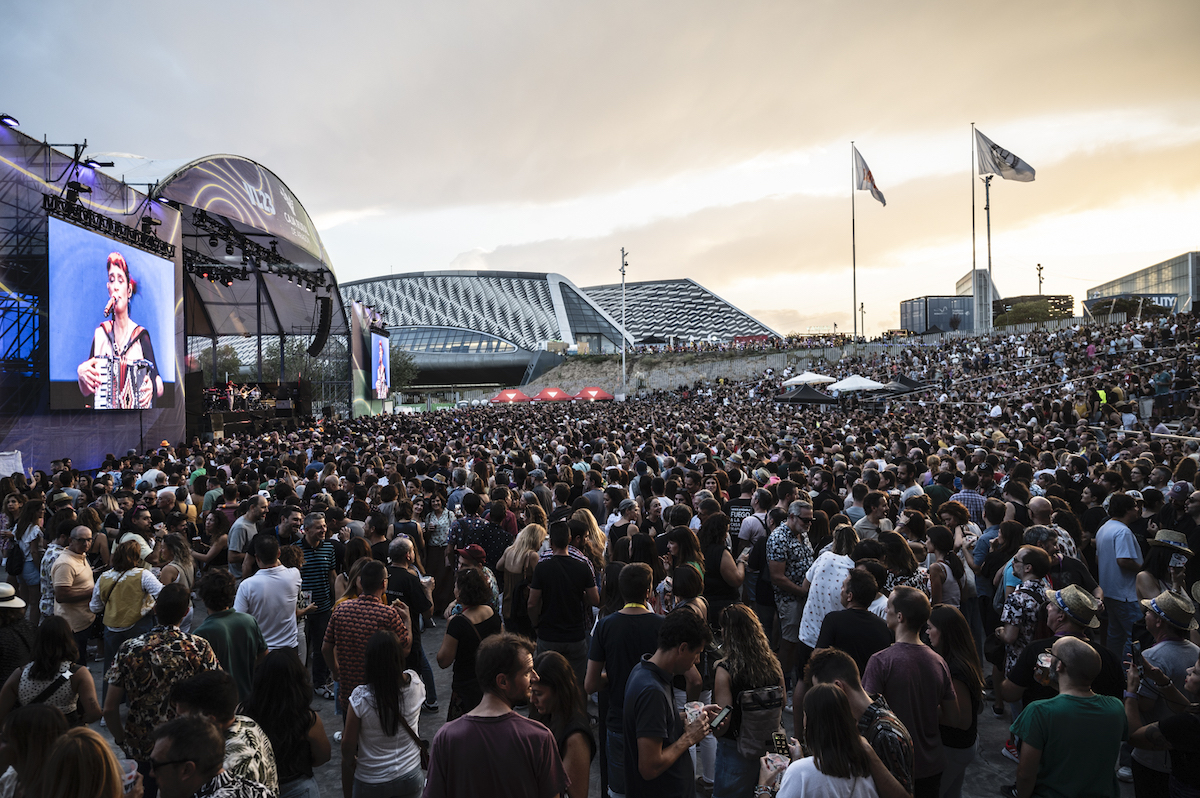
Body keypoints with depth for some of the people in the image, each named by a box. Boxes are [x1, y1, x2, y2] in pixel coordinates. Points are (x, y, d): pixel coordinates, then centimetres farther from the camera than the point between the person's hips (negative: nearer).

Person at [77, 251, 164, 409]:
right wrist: (81, 373, -6)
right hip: (104, 408, 2)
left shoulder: (141, 335, 3)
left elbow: (160, 388, 4)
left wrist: (153, 387, -16)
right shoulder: (100, 334, 8)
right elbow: (86, 391, 13)